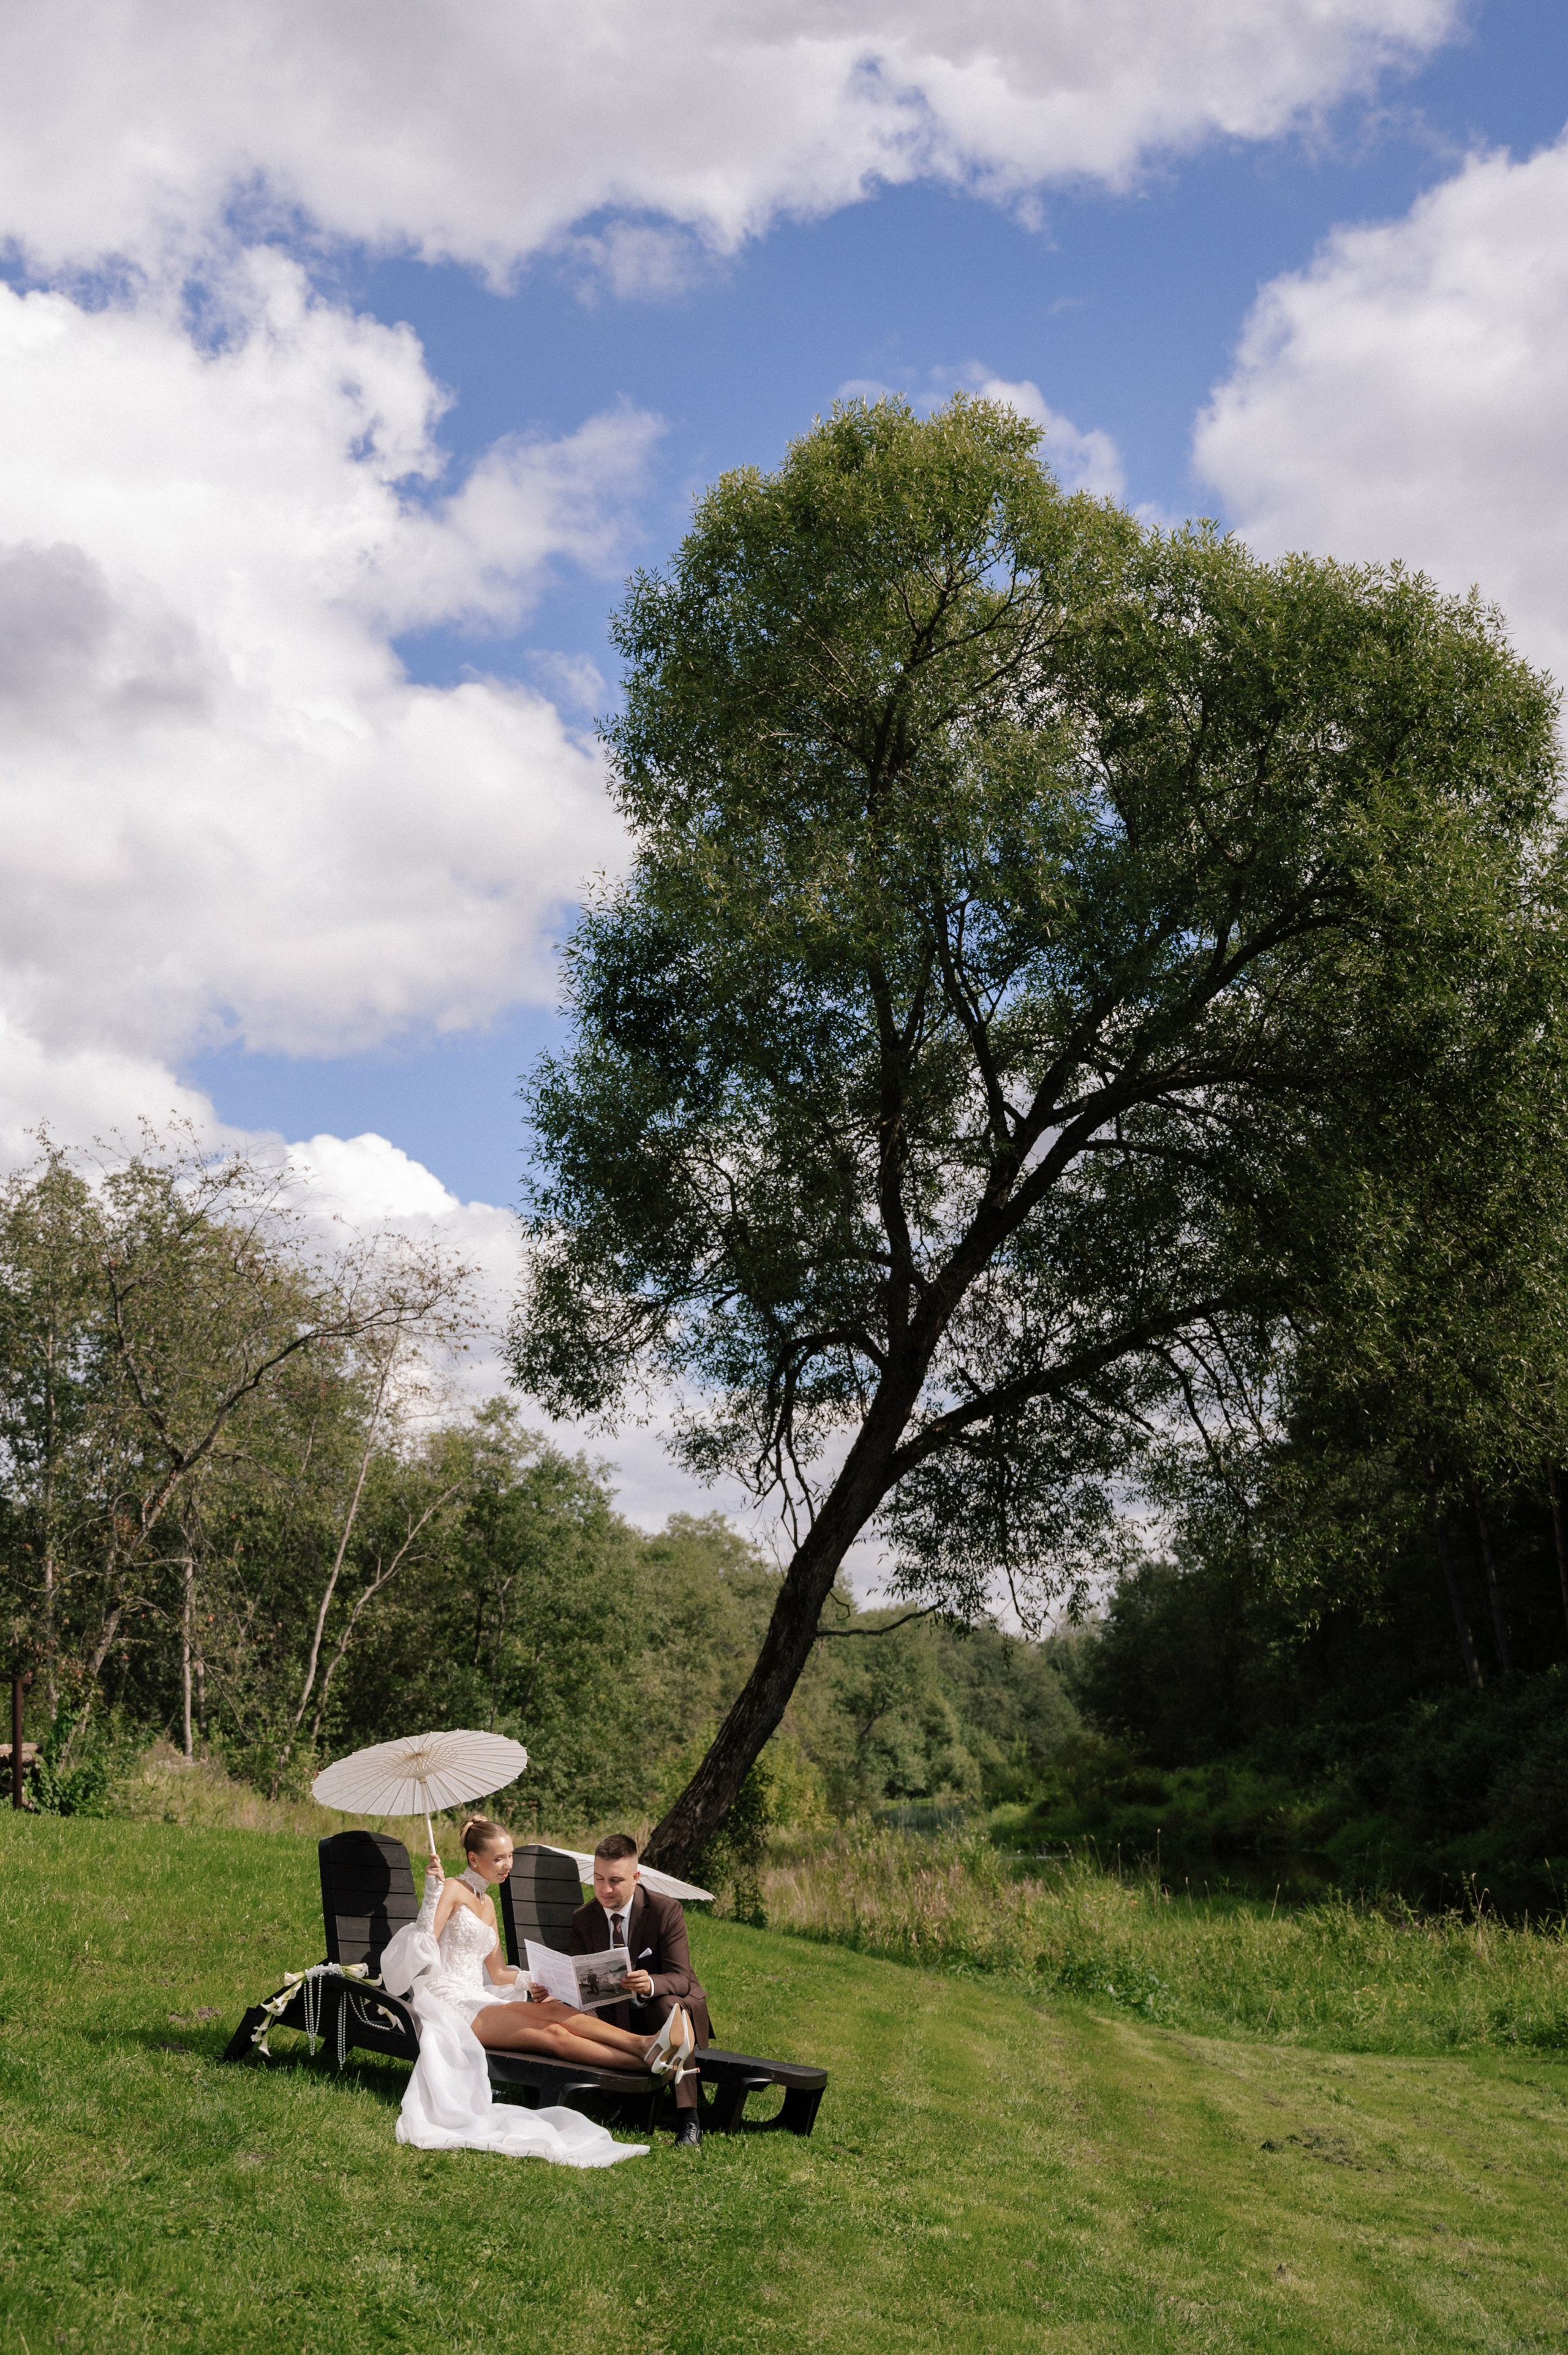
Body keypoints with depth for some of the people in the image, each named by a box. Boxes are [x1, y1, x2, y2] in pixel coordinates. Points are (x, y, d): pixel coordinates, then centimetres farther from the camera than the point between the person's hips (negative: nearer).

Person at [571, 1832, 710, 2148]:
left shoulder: (666, 1910, -13)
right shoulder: (583, 1919, -1)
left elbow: (680, 1979, -21)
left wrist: (650, 1984, -45)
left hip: (670, 2003, -3)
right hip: (616, 2014, 4)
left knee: (669, 2006, -39)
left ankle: (688, 2116, -39)